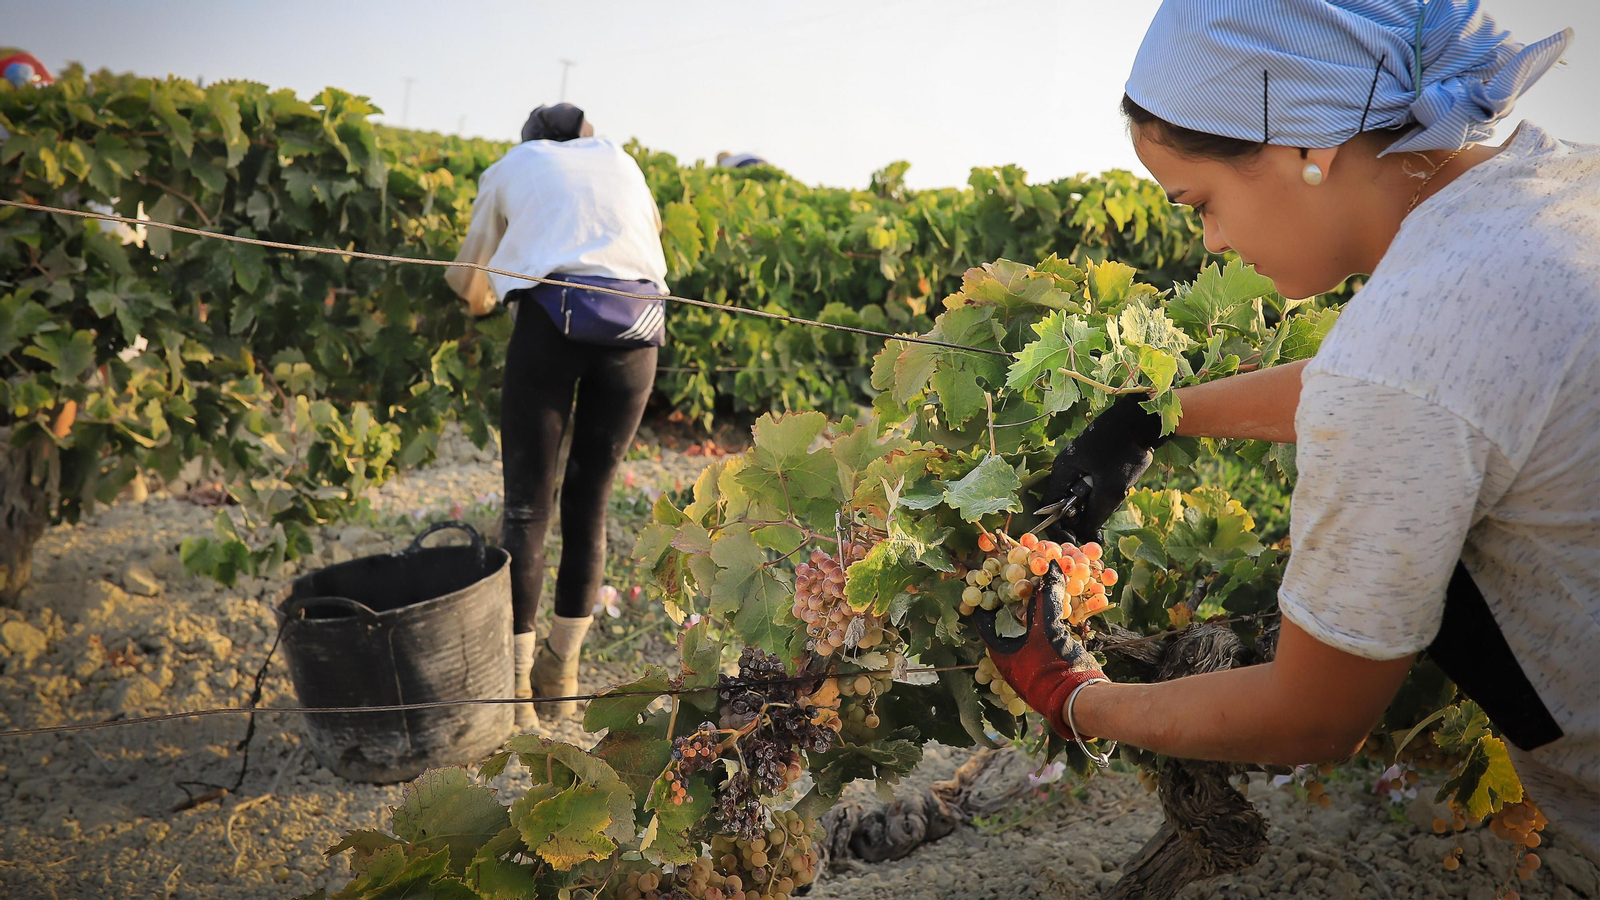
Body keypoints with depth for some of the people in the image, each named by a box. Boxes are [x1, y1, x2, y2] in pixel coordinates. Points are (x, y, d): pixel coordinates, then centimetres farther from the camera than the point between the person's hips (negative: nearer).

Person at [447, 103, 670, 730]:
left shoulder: (511, 166, 26)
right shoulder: (621, 161, 31)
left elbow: (466, 281, 34)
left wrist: (479, 300, 57)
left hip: (553, 318, -2)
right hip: (639, 322, 3)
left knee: (527, 508, 4)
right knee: (589, 505, 12)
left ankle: (515, 691, 5)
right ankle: (561, 676, 21)